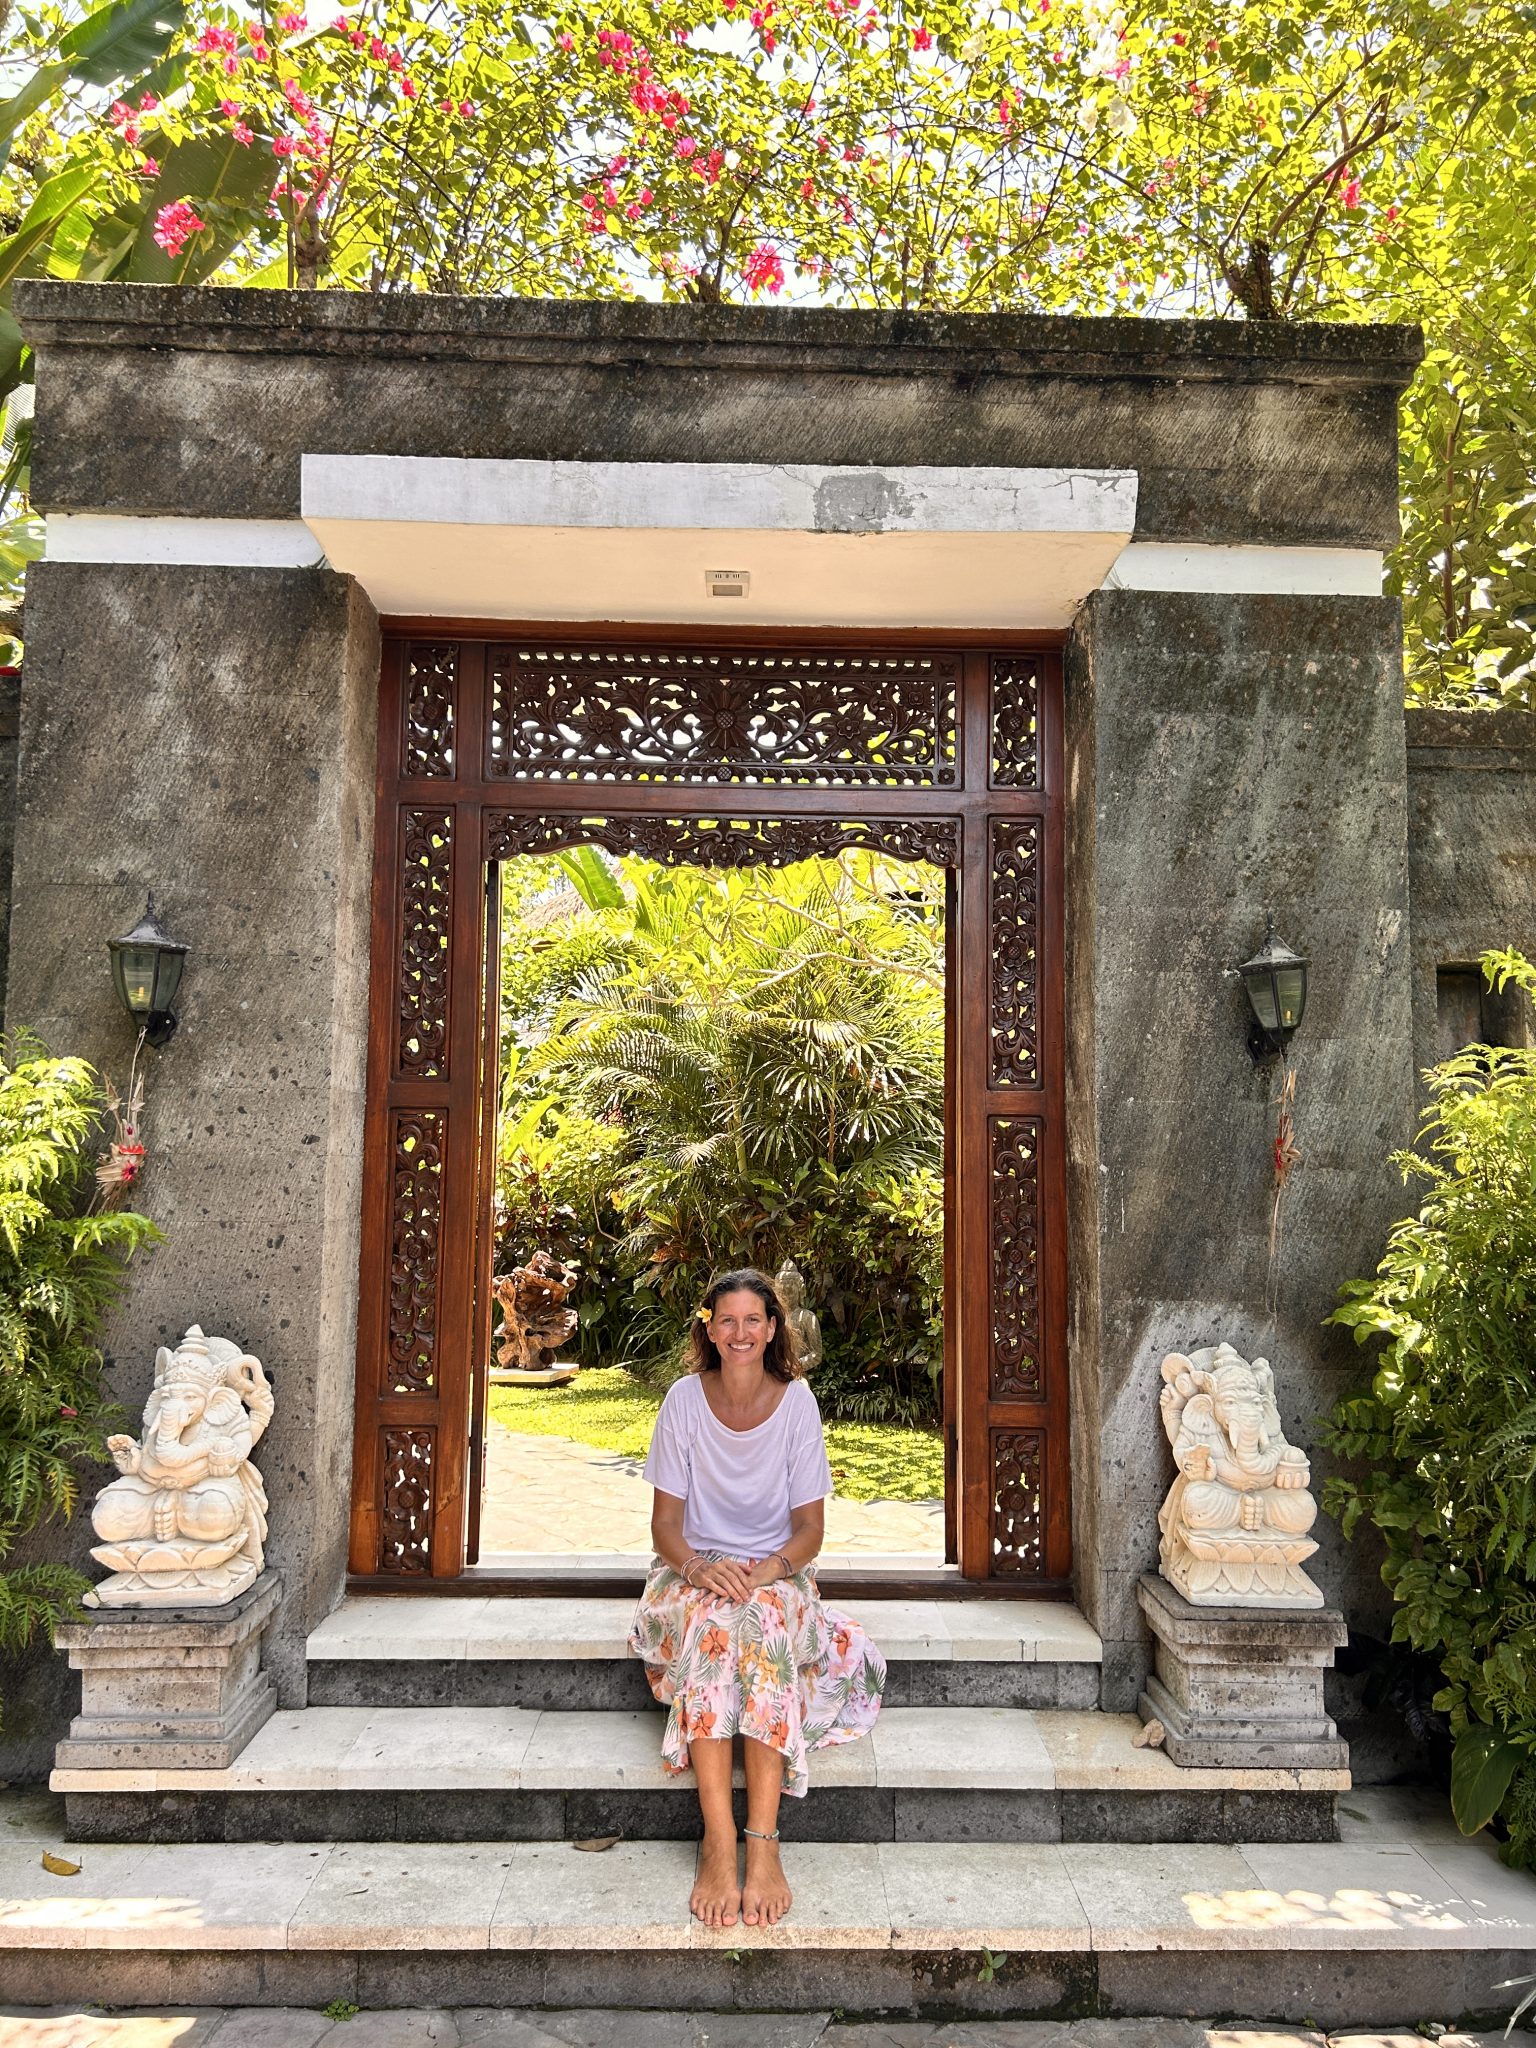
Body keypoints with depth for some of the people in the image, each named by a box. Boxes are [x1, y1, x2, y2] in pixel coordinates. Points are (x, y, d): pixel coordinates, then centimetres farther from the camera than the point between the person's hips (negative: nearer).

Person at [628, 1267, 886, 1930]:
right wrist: (697, 1566, -24)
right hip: (695, 1570, 0)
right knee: (708, 1626, -35)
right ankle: (718, 1840, -37)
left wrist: (768, 1570, -22)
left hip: (775, 1572, 0)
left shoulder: (796, 1401, -5)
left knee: (764, 1627, -35)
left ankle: (762, 1844, -36)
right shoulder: (685, 1399, -5)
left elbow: (810, 1526, -2)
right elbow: (666, 1521, -3)